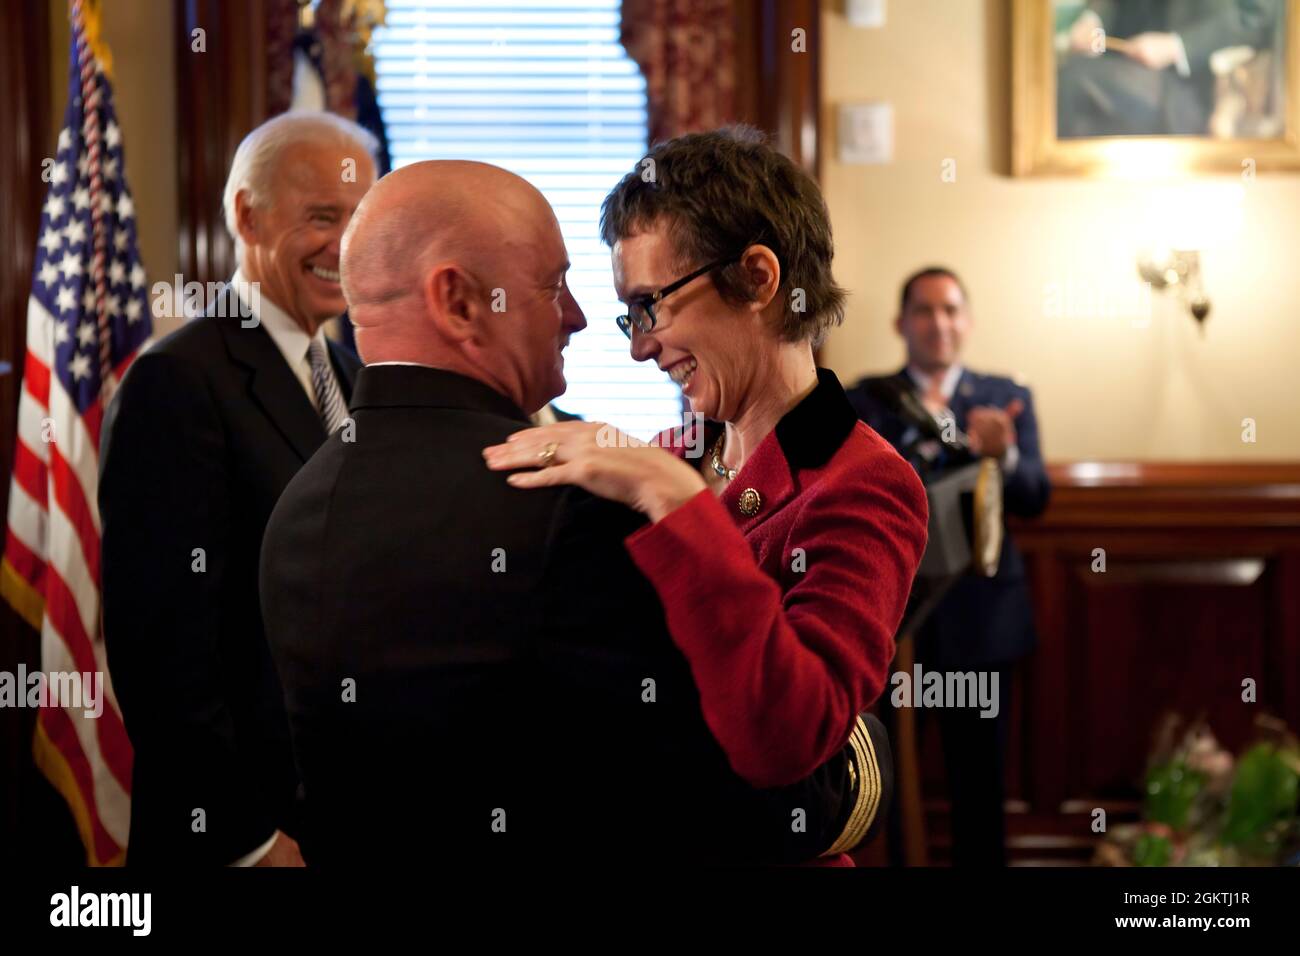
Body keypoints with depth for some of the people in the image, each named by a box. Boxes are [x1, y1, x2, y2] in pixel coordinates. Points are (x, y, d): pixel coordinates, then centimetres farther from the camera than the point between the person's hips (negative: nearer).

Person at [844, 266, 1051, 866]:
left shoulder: (1006, 398, 6)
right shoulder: (863, 401, 2)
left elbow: (1034, 499, -4)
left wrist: (1005, 454, -26)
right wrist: (922, 436, -27)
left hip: (979, 615, 1)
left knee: (979, 775, 7)